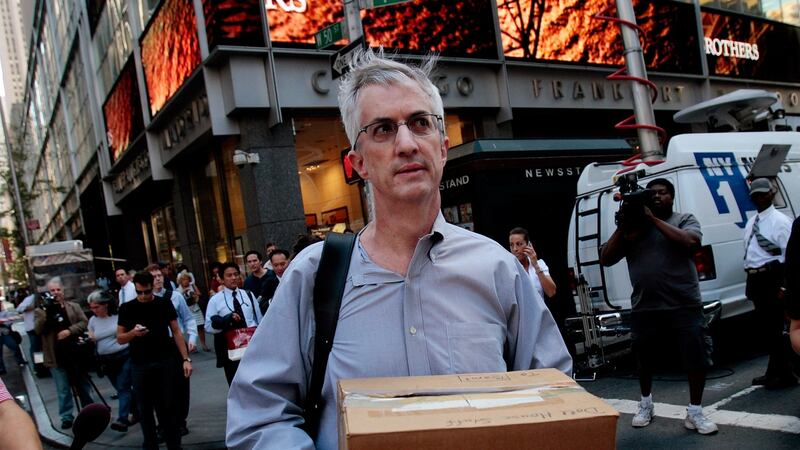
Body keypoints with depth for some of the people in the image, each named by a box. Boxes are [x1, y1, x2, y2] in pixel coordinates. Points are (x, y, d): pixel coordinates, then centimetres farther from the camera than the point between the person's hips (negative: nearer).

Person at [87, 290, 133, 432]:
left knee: (123, 388, -10)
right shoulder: (92, 320, 7)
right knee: (121, 388, 11)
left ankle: (122, 419, -17)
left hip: (125, 356, -5)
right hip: (107, 360, 5)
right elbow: (92, 340, 13)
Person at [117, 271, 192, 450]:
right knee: (145, 410, 7)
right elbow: (120, 339, 4)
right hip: (139, 365, 1)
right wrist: (133, 333, -18)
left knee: (167, 407, 4)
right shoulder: (127, 308, 2)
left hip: (164, 362, -1)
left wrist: (186, 358, -6)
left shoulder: (165, 304, 1)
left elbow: (176, 332, 2)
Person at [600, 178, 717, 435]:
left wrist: (654, 219, -15)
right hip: (644, 309, 2)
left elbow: (690, 242, -18)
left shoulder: (684, 220, 4)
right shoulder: (632, 227, 8)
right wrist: (622, 227, -7)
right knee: (645, 360, 15)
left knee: (697, 358, 1)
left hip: (684, 307, -2)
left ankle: (695, 412, 19)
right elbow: (605, 259, 3)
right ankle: (646, 404, 37)